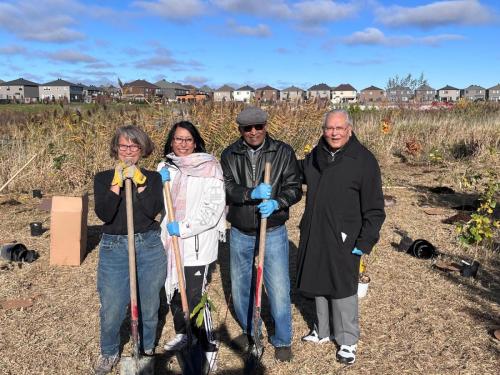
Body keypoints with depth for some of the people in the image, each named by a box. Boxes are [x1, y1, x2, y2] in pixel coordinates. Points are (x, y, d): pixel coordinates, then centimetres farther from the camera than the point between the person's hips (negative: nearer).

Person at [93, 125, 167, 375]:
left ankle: (147, 350, 37)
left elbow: (153, 210, -13)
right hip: (113, 249, 0)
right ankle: (109, 353, 32)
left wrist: (139, 181, -17)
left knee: (149, 306, 13)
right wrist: (117, 183, -18)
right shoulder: (103, 178, 2)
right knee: (111, 309, 4)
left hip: (149, 248, 1)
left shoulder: (152, 178, 3)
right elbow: (104, 214, -12)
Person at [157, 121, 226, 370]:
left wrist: (184, 228, -18)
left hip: (196, 243, -6)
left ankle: (209, 347, 13)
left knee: (195, 297, -5)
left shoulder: (209, 167, -9)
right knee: (173, 290, 18)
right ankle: (181, 334, 41)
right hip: (170, 242, 6)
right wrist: (159, 184, -6)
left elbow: (214, 208, -14)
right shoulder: (164, 167, 8)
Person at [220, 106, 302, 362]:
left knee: (279, 288, 1)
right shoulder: (230, 155, -1)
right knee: (240, 287, 17)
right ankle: (249, 332, 41)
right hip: (240, 234, 3)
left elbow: (294, 188, -7)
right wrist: (252, 193, -31)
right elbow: (226, 189, -13)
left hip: (273, 233, -2)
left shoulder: (283, 152, -4)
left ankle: (282, 340, 24)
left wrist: (277, 203, -27)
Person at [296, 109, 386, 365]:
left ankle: (347, 341, 26)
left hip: (343, 239, -5)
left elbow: (374, 208, -11)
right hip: (314, 236, 6)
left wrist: (365, 242, -14)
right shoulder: (316, 155, 4)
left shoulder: (364, 160, -12)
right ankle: (322, 331, 38)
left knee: (343, 288, 6)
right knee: (318, 283, 18)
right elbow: (300, 172, 26)